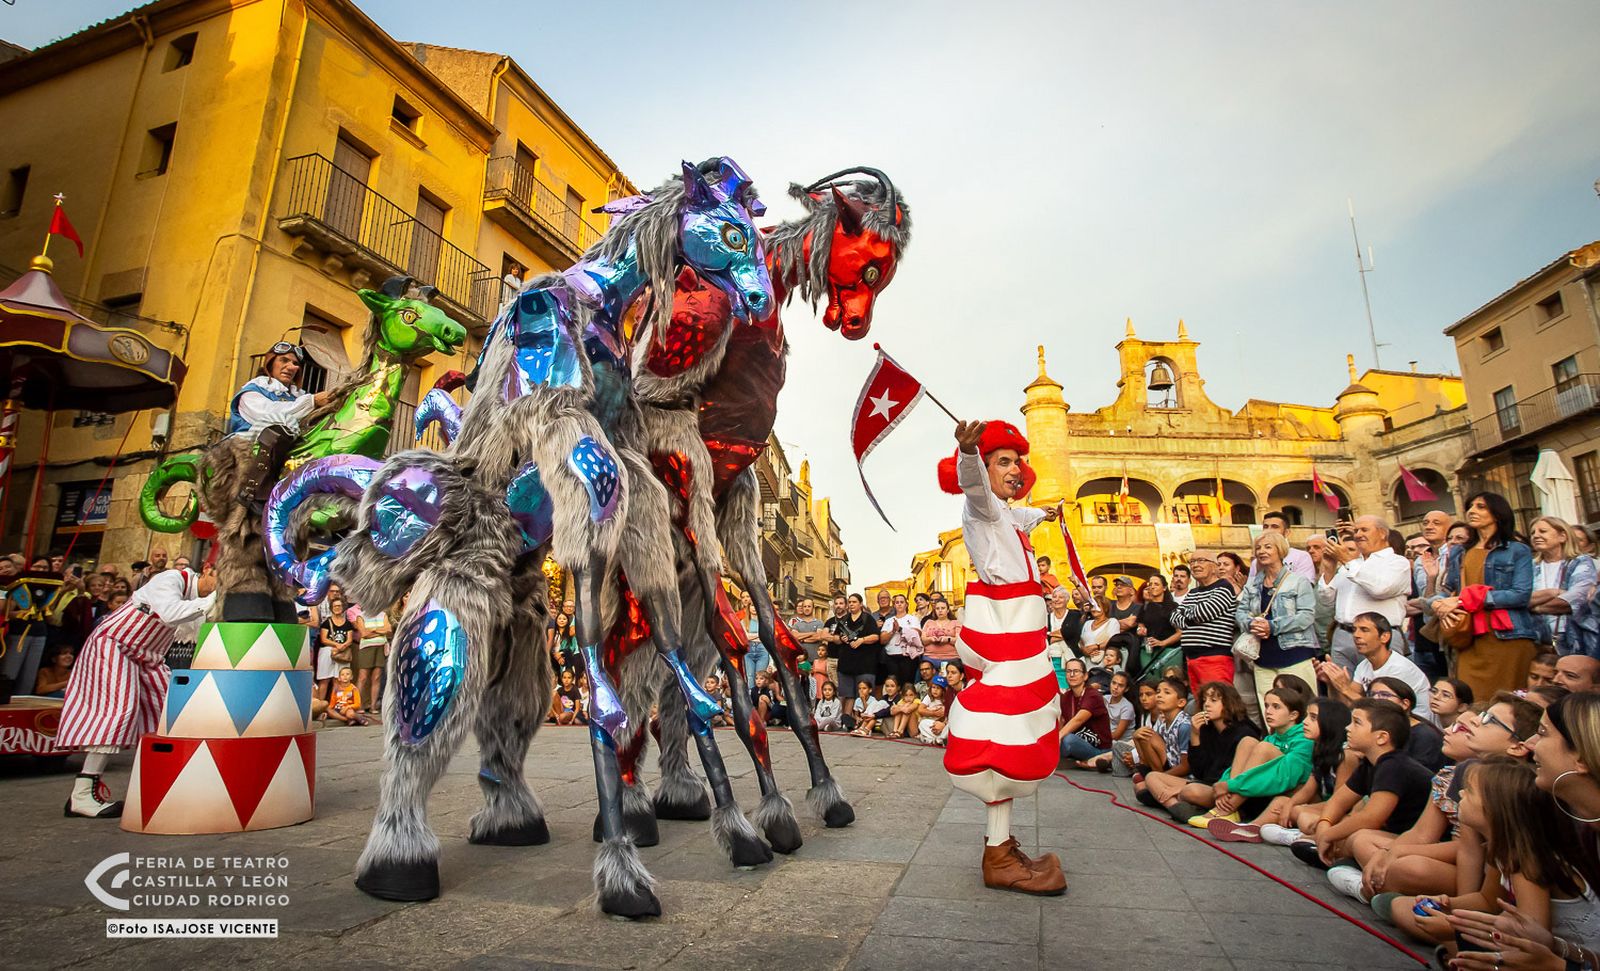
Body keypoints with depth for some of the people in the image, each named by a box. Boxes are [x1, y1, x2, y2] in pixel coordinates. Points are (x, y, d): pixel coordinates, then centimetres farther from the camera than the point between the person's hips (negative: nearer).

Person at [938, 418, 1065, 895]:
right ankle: (998, 856, -13)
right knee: (1005, 740, -15)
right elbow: (974, 484, -32)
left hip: (1019, 635, 10)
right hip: (1002, 632, -10)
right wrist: (968, 451, -54)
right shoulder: (981, 506, -8)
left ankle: (1000, 840, 20)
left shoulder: (1009, 513, 22)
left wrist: (1043, 513, 68)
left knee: (1014, 740, 12)